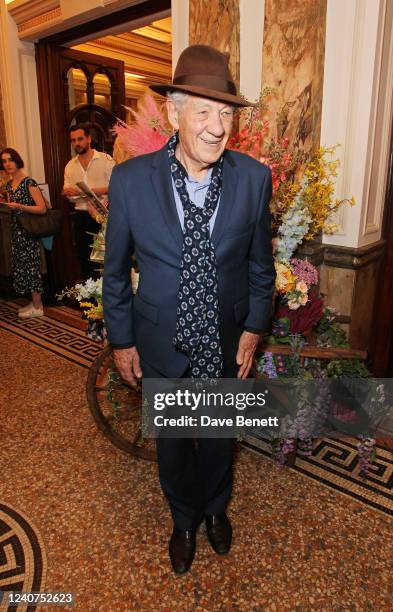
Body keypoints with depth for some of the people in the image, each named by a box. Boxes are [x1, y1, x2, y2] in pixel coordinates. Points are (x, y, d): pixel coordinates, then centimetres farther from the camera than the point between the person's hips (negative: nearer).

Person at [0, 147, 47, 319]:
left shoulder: (29, 182, -10)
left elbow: (42, 208, -16)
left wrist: (19, 206, -23)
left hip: (28, 230, -8)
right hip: (16, 230, 8)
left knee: (31, 265, -5)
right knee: (21, 264, 10)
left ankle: (38, 307, 4)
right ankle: (34, 302, 20)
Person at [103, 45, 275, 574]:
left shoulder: (254, 178, -12)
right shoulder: (130, 180, -15)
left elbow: (260, 263, 0)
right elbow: (116, 271, -5)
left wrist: (254, 328, -1)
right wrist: (121, 340, 0)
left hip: (227, 343, 1)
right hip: (162, 346, 0)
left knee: (219, 436, 24)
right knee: (172, 440, 22)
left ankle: (216, 507, 57)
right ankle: (184, 519, 53)